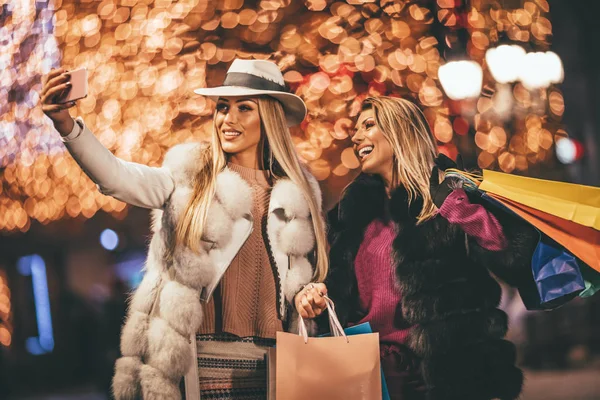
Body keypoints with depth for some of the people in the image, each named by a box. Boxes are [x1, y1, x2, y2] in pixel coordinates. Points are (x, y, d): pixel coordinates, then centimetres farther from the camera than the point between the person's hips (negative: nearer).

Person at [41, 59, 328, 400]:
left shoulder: (300, 190, 9)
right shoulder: (190, 177, 2)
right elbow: (117, 178, -14)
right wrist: (67, 126, -28)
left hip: (274, 363, 2)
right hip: (204, 358, -2)